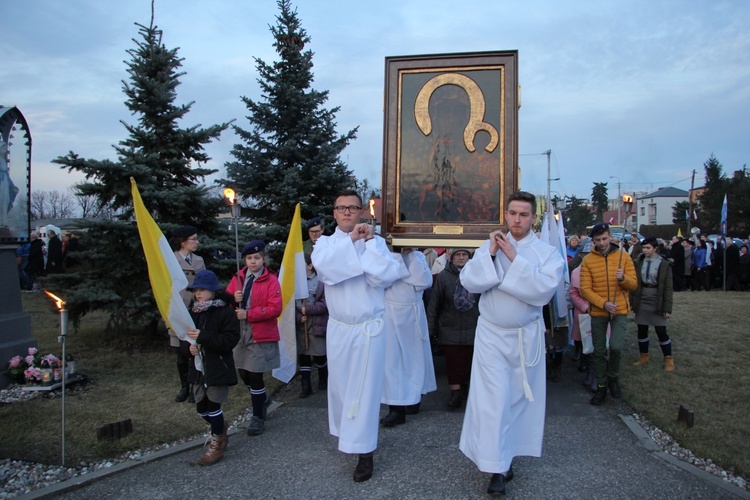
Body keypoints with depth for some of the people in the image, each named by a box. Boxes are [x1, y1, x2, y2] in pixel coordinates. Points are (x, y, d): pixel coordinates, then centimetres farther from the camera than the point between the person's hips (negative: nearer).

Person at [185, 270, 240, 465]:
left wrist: (203, 337, -26)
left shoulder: (225, 312, -13)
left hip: (219, 367, -7)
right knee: (201, 407, 13)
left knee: (213, 406, -2)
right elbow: (188, 336, 18)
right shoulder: (194, 312, 7)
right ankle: (221, 430, 40)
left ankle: (216, 446, 16)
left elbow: (231, 340, -21)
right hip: (199, 367, 7)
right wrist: (190, 346, -5)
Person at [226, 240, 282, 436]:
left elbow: (275, 309, -14)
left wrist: (248, 314, -19)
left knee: (255, 376, -2)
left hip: (261, 336, -5)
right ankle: (263, 399, 40)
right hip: (240, 334, 5)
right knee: (243, 373, 12)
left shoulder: (271, 280, -6)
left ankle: (258, 416, 16)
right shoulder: (237, 279, 9)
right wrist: (233, 299, -13)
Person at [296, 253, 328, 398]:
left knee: (319, 355, 6)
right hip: (300, 325, 4)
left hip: (317, 325, -4)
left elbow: (325, 304, -12)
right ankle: (306, 386, 16)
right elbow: (292, 302, 3)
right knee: (303, 355, 7)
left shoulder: (321, 281, -8)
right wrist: (299, 316, -13)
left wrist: (307, 309, -15)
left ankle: (323, 379, 32)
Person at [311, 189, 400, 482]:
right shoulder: (325, 242, 3)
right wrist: (351, 239, -21)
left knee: (365, 387, 0)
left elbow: (387, 276, -19)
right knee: (340, 382, 15)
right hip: (338, 327, 3)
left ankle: (364, 451, 10)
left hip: (369, 327, -3)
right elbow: (322, 265, -20)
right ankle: (347, 432, 38)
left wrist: (369, 242, -17)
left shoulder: (376, 241, -3)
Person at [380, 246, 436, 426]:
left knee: (415, 356, 12)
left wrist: (411, 256, -12)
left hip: (414, 313, 2)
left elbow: (425, 281, -12)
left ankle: (413, 397, 30)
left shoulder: (418, 256, 3)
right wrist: (401, 256, -16)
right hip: (390, 313, -2)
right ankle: (396, 407, 2)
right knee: (392, 358, -3)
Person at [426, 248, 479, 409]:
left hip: (472, 328, 1)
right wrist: (431, 328, 1)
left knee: (469, 361, 7)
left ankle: (465, 386, 29)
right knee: (452, 361, 1)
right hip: (449, 328, -1)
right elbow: (434, 303, 0)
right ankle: (455, 392, 12)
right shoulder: (444, 275, -3)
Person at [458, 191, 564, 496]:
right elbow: (468, 281, -8)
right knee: (494, 399, -4)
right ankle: (497, 467, 4)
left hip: (526, 336, 0)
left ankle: (506, 452, 31)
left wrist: (514, 258, -21)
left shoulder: (547, 252, -4)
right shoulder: (490, 245, 2)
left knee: (519, 397, 11)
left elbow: (543, 290, -20)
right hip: (491, 334, 0)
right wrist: (490, 254, -18)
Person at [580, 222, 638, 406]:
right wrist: (603, 303, -19)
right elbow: (585, 289, -7)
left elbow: (634, 284, 0)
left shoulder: (623, 256, 0)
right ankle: (601, 387, 25)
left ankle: (613, 378, 14)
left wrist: (623, 278, -22)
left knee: (615, 346, -15)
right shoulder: (588, 260, -3)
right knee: (599, 351, 8)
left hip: (620, 310, 0)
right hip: (598, 312, 1)